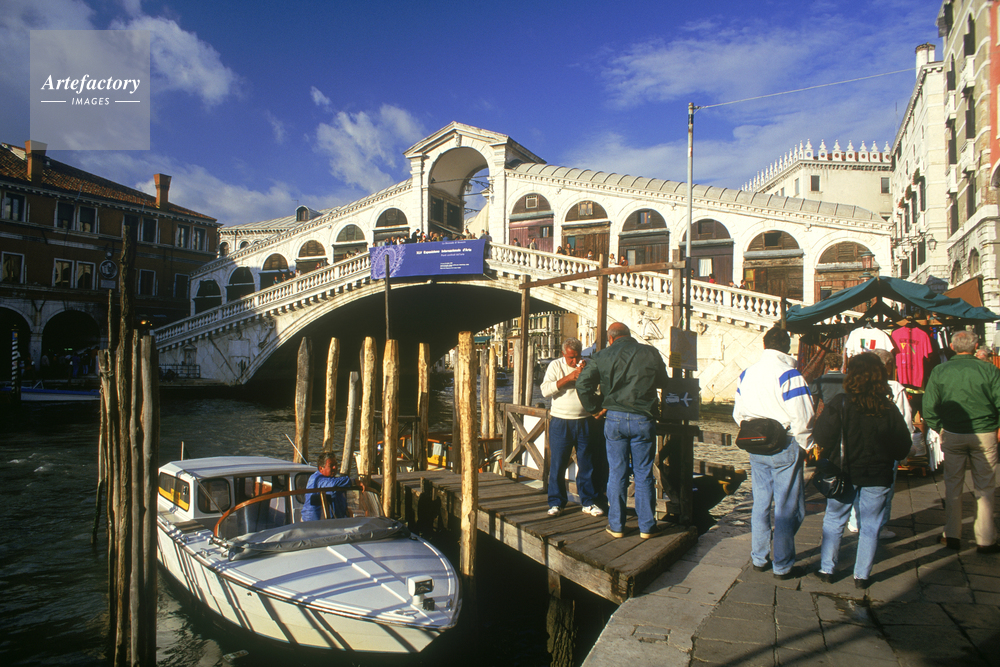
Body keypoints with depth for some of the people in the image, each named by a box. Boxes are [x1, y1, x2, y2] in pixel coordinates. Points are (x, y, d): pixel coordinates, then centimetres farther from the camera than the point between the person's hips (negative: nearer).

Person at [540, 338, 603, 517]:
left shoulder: (587, 365, 8)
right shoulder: (556, 365, 2)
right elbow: (546, 390, -11)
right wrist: (569, 377, -18)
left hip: (584, 422, 2)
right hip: (561, 422, -2)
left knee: (586, 464, 7)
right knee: (558, 464, 2)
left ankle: (588, 502, 18)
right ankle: (556, 503, 13)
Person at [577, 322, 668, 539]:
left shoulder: (603, 356, -1)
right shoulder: (651, 353, 0)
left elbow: (582, 383, -9)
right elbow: (663, 382, 15)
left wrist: (594, 408, 4)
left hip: (615, 418, 0)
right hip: (644, 419, 0)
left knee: (616, 474, 9)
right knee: (643, 474, 9)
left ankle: (616, 525, 16)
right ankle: (646, 527, 16)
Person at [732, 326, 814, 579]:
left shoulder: (746, 373, 8)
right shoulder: (788, 374, -14)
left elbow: (738, 413, 15)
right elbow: (802, 417, -16)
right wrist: (805, 446, -2)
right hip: (784, 447, -6)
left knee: (760, 503, 15)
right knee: (787, 508, 4)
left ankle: (759, 558, 23)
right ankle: (783, 565, 12)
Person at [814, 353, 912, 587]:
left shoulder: (839, 405, -14)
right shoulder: (889, 409, -8)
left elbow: (820, 438, -13)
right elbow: (903, 446, 0)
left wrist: (832, 460, 5)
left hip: (843, 474, -1)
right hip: (878, 477, 1)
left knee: (833, 522, 13)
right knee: (870, 527, 13)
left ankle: (827, 569, 20)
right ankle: (862, 575, 19)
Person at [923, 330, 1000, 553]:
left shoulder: (939, 371, -4)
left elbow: (929, 408, -5)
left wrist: (940, 428, 9)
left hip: (952, 435, 1)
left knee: (952, 485, 12)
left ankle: (952, 536, 18)